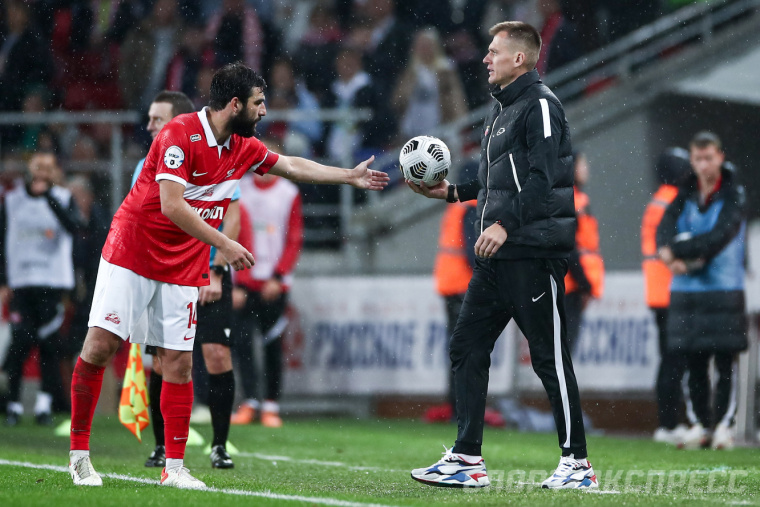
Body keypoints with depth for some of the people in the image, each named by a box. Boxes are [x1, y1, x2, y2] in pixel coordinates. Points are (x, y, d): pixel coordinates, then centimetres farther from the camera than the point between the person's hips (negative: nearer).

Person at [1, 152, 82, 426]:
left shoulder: (63, 199, 5)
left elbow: (74, 227, -15)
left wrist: (49, 197, -19)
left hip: (53, 281, 0)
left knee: (49, 344, -2)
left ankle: (45, 403, 3)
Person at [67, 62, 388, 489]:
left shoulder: (244, 148, 6)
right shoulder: (179, 134, -18)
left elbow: (292, 166, 24)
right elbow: (172, 205, -24)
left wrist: (351, 176, 26)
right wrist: (224, 244, -25)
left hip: (183, 269, 6)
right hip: (132, 253, -6)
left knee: (179, 362, -1)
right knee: (100, 345, -10)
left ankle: (175, 467, 3)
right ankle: (80, 452, 0)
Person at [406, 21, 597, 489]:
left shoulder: (540, 105, -11)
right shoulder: (502, 108, 19)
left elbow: (543, 177, -21)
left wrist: (506, 224, -28)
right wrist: (453, 192, 20)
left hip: (535, 253, -10)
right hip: (498, 257, 10)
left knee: (549, 356, -5)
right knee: (468, 348, 6)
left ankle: (577, 463, 3)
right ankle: (467, 459, 8)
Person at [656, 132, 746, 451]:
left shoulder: (733, 197, -3)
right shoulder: (685, 196, 10)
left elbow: (719, 237, -17)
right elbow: (665, 230, -5)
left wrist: (676, 251, -20)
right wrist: (676, 259, -26)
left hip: (724, 289, -4)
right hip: (686, 290, 4)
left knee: (726, 362, -5)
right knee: (693, 363, 6)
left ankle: (724, 424, 2)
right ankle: (702, 424, 16)